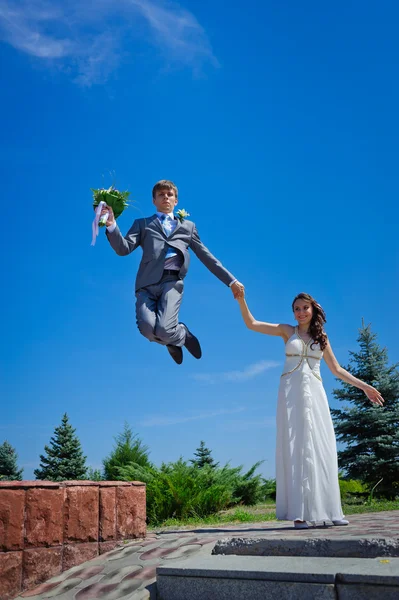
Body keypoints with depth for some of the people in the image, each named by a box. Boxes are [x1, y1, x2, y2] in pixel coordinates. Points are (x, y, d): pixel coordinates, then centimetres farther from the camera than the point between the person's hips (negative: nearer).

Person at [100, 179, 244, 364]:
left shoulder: (188, 226, 27)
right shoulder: (143, 224, 22)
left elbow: (206, 256, 24)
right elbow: (123, 248, 7)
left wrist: (231, 281, 17)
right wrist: (111, 225, -10)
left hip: (172, 281, -1)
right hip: (147, 283, 1)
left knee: (164, 330, -25)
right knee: (148, 329, -23)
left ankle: (182, 335, 15)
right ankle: (181, 336, 13)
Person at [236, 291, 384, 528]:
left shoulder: (322, 337, 15)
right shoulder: (288, 331, 10)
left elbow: (337, 370, 18)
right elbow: (252, 324, 5)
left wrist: (364, 386, 15)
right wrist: (242, 300, -8)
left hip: (314, 393, 2)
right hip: (291, 392, -2)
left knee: (320, 448, 0)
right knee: (295, 448, -6)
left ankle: (329, 510, 5)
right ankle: (299, 513, -8)